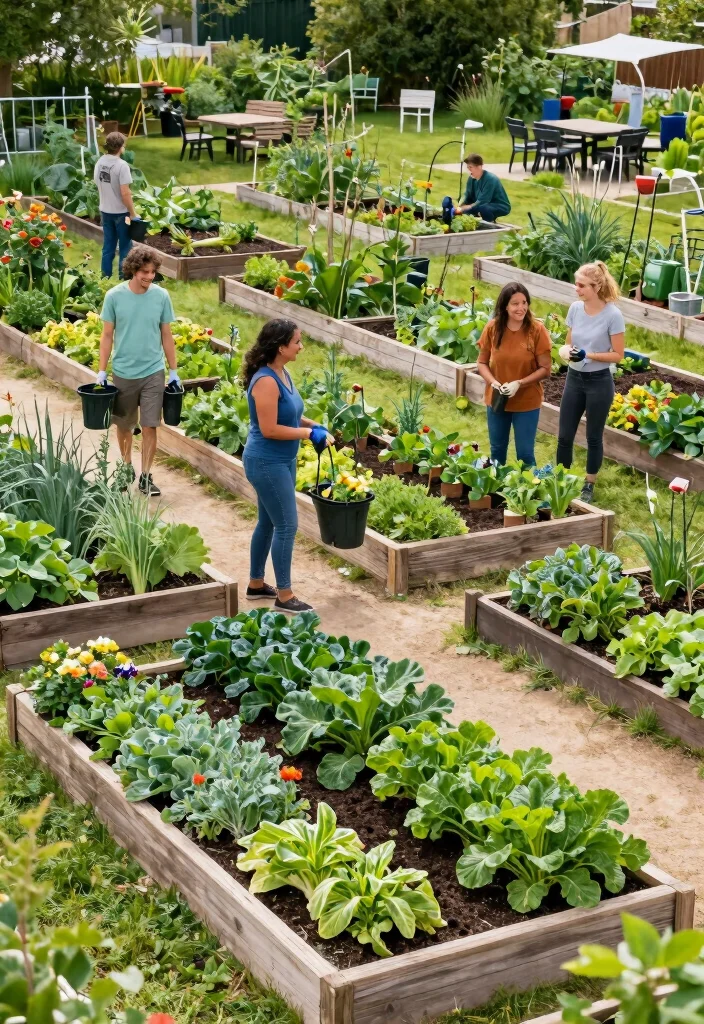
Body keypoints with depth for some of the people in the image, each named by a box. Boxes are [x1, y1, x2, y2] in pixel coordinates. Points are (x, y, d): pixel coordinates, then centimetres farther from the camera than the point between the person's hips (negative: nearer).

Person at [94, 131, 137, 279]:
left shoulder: (99, 162, 1)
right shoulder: (121, 165, -21)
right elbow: (125, 193, -22)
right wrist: (133, 214, -14)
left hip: (105, 211, 6)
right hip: (121, 212, -6)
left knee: (108, 247, 14)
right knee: (125, 248, 6)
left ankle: (105, 278, 19)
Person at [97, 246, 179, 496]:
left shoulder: (161, 296, -5)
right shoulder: (115, 296, -8)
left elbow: (166, 336, 4)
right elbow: (107, 336, -1)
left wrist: (174, 371, 4)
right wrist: (101, 371, -4)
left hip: (153, 372, 0)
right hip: (123, 372, 0)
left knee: (150, 426, -3)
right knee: (124, 425, 14)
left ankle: (145, 476, 7)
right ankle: (127, 466, 34)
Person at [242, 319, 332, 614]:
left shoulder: (282, 373, 5)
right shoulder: (266, 381, -24)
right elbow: (269, 429, -25)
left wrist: (315, 425, 5)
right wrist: (308, 433, -18)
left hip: (281, 461, 10)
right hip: (267, 463, -10)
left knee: (268, 522, 18)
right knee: (286, 525, -4)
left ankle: (256, 584, 31)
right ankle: (284, 595, 6)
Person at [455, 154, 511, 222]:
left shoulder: (490, 179, -27)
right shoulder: (472, 179, -4)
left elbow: (482, 202, -30)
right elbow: (467, 198, -1)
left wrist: (462, 209, -30)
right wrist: (458, 208, -20)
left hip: (501, 207, -8)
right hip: (487, 204, 8)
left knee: (482, 208, -37)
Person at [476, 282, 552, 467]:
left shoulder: (537, 330, -15)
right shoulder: (492, 328, -9)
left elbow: (545, 369, -11)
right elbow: (482, 363, 0)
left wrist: (519, 384, -23)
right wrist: (493, 382, -19)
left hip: (527, 403, -2)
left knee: (525, 454, 7)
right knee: (497, 450, 19)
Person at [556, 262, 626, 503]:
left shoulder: (612, 315, -18)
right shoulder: (575, 308, -3)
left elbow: (617, 355, -13)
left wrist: (588, 355, -25)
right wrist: (566, 351, -15)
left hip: (599, 382, -5)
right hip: (574, 378, 5)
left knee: (594, 437, 10)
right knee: (564, 436, 9)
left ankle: (589, 485, 26)